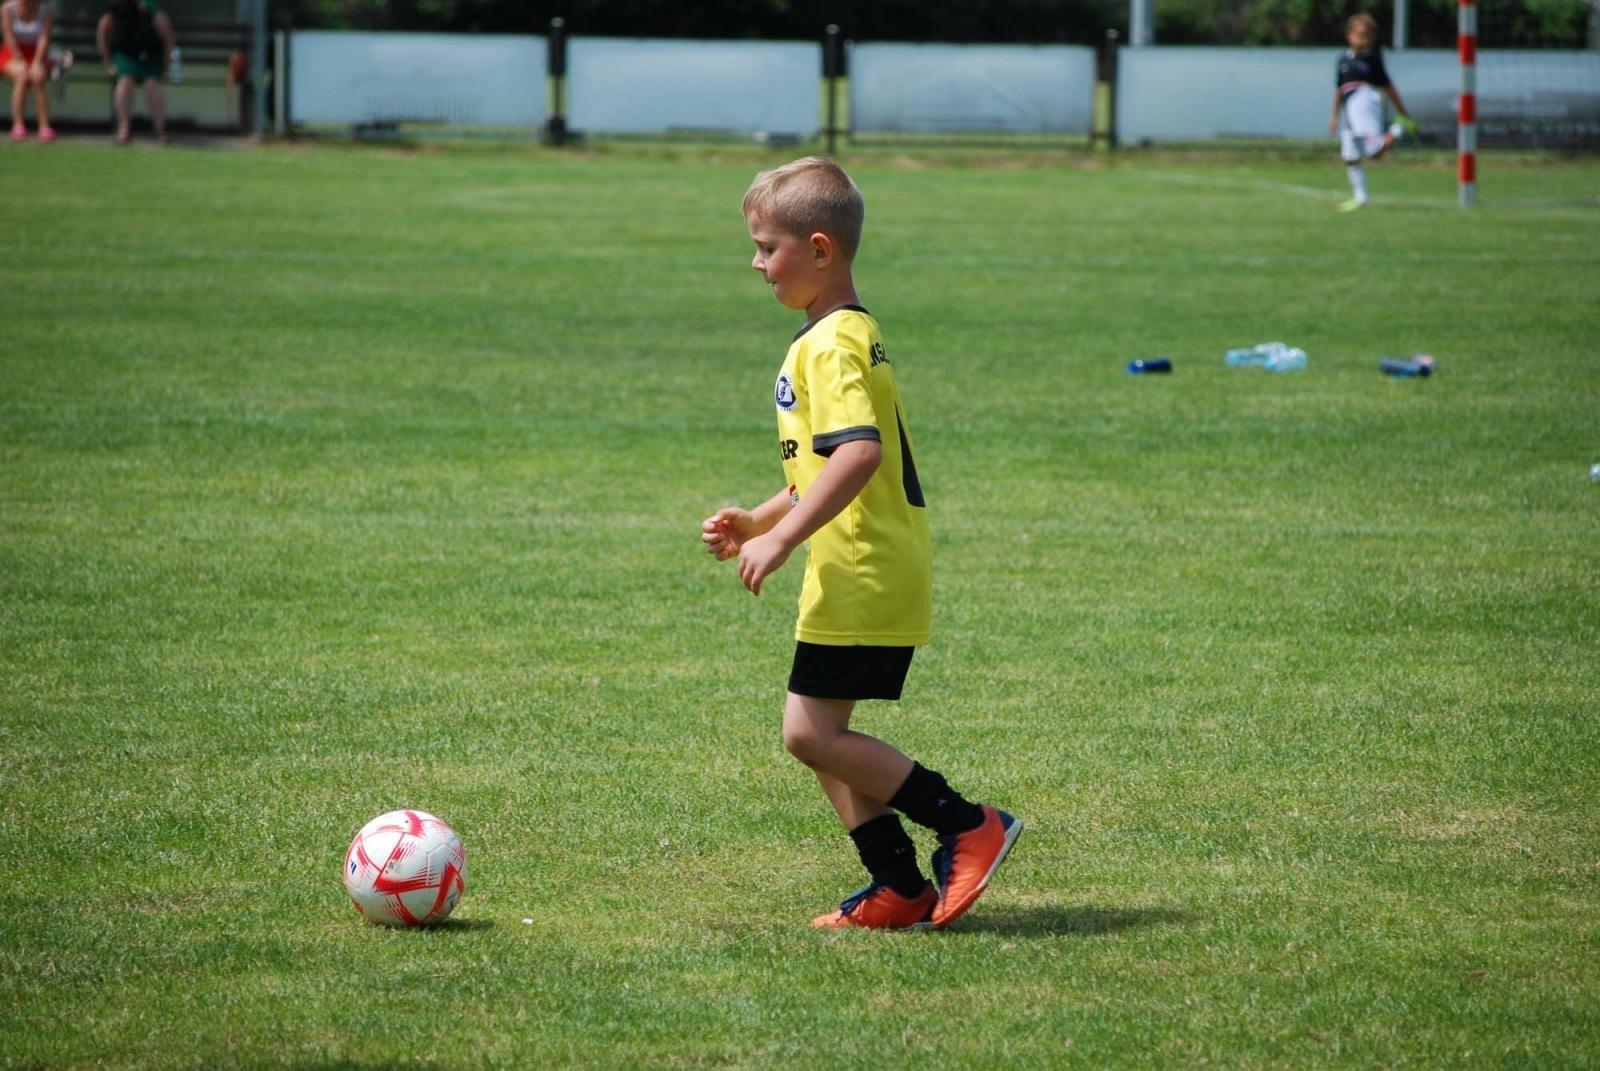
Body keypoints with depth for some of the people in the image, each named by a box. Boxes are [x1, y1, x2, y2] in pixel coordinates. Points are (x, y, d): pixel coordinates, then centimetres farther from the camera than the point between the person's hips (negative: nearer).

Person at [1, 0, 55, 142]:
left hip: (36, 55, 1)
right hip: (13, 53, -1)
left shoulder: (45, 11, -5)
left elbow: (44, 38, -12)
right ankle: (18, 126, -35)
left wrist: (37, 63, -23)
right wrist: (20, 60, -19)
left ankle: (44, 126, -33)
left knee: (38, 77, -31)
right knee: (22, 76, -33)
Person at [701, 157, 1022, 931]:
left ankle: (968, 827, -5)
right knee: (821, 734, 12)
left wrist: (782, 537, -30)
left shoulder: (831, 345, -16)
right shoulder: (848, 336, 17)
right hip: (864, 573, 10)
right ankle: (899, 888, 14)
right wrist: (758, 521, 21)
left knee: (811, 733, -9)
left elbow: (858, 453, -30)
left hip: (862, 577, -10)